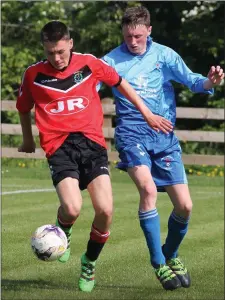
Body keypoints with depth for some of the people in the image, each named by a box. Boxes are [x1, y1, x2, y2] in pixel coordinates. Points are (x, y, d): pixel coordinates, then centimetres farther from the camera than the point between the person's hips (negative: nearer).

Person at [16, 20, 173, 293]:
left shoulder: (90, 64, 5)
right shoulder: (33, 74, 4)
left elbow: (120, 84, 20)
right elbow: (24, 108, 22)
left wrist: (148, 114, 23)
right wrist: (28, 142, 32)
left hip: (91, 141, 1)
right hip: (59, 145, -1)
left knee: (105, 211, -13)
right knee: (72, 208, -24)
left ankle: (89, 263, 15)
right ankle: (62, 231, 16)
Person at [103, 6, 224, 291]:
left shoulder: (164, 54, 6)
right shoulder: (111, 61, 1)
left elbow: (189, 79, -2)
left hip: (165, 137, 3)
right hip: (132, 135, -3)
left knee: (184, 205, -2)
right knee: (148, 188, -28)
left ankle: (171, 255, 27)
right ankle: (158, 263, -14)